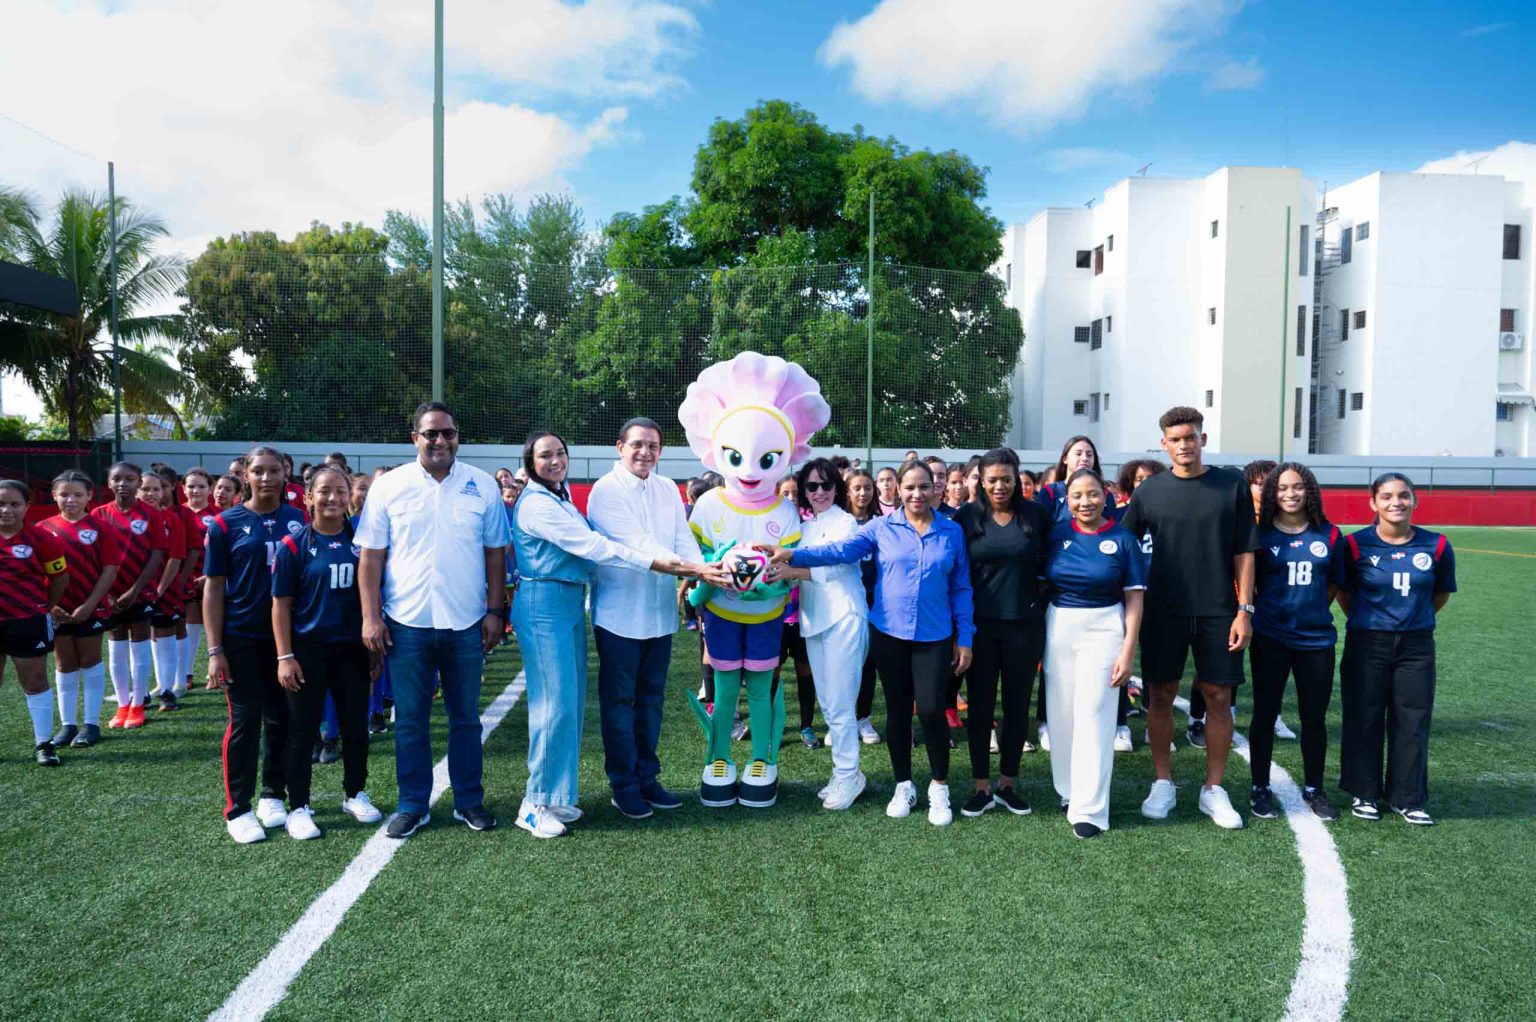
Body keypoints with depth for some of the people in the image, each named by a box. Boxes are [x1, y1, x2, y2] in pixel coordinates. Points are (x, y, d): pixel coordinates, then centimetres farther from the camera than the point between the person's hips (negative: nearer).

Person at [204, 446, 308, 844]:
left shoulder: (298, 520, 4)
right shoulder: (226, 524, -3)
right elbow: (213, 588, -3)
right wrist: (214, 650, -7)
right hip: (242, 639, -3)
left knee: (281, 718, 10)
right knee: (245, 721, 2)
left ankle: (273, 796, 25)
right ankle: (238, 810, 13)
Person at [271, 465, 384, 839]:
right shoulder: (294, 545, -7)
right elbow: (281, 604, -5)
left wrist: (376, 646, 7)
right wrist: (285, 657, -9)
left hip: (352, 648, 3)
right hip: (308, 649, -3)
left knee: (356, 725, 12)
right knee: (303, 731, 6)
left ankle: (355, 794, 30)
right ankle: (298, 808, 19)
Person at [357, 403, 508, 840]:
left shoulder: (482, 485, 2)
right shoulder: (389, 486, 0)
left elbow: (495, 553, 5)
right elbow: (370, 557, 0)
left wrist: (494, 611, 1)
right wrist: (370, 618, -5)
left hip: (466, 623, 1)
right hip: (406, 623, 0)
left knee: (466, 717, 10)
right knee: (410, 720, 9)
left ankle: (469, 801, 23)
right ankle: (412, 805, 22)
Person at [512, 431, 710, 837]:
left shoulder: (560, 496, 15)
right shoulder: (536, 504, -15)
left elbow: (590, 544, 10)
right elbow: (593, 546, -18)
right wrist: (659, 563, -18)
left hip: (570, 603, 9)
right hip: (545, 607, -9)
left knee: (571, 701, 11)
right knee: (555, 704, -5)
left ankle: (556, 795, 21)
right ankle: (536, 803, 7)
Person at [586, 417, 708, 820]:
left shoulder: (667, 489, 8)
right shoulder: (605, 491, -11)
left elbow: (683, 538, -1)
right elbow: (637, 544, -20)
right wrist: (693, 568, -28)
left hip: (660, 610, 5)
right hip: (620, 611, -5)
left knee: (651, 697, 14)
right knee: (619, 700, 5)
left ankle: (647, 777, 26)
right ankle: (623, 785, 17)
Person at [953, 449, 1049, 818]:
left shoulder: (1035, 514, 1)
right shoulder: (966, 516, -2)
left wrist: (1042, 586, 0)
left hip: (1024, 623, 1)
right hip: (979, 624, -1)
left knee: (1017, 704, 9)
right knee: (980, 704, 5)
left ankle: (1008, 784, 23)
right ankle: (981, 787, 16)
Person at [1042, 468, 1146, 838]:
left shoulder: (1123, 539, -3)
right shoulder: (1057, 534, 2)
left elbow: (1134, 599, -2)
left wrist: (1128, 652, -8)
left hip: (1103, 630, -3)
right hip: (1057, 628, 3)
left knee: (1093, 716, -4)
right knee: (1062, 714, 9)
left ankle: (1088, 808, 2)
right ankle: (1068, 789, 26)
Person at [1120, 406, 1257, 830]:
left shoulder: (1231, 486, 0)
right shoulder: (1148, 491, 2)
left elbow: (1243, 553, 0)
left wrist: (1244, 609, -5)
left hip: (1218, 612, 0)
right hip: (1163, 611, 1)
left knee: (1219, 697, 4)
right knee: (1160, 695, 6)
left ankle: (1214, 788, 17)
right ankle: (1163, 783, 19)